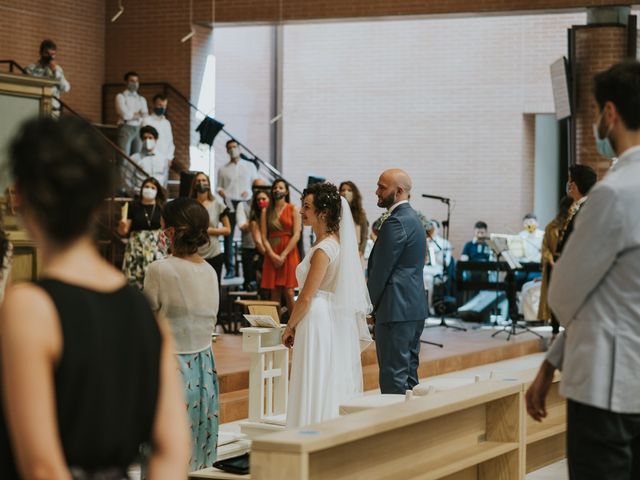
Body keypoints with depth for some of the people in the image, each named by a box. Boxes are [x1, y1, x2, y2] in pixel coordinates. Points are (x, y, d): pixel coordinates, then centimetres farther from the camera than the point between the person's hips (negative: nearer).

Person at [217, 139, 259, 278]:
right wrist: (221, 191, -7)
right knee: (228, 236, -5)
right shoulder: (223, 169, 16)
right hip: (230, 204, 0)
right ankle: (230, 269, -2)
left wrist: (249, 191, -6)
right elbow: (219, 187, 15)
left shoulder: (250, 166, 15)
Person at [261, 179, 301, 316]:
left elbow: (296, 235, -4)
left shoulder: (293, 209, 3)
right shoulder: (266, 211, 11)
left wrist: (283, 255, -10)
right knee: (274, 294, 1)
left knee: (288, 292, -9)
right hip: (271, 255, 3)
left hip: (289, 254, -3)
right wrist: (273, 255, -9)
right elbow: (264, 237, 5)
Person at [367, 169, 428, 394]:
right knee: (409, 373, 13)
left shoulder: (395, 222, -15)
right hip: (414, 307, 10)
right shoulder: (412, 218, 17)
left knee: (394, 377, -8)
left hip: (396, 308, -10)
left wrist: (370, 306, -4)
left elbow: (381, 269, -15)